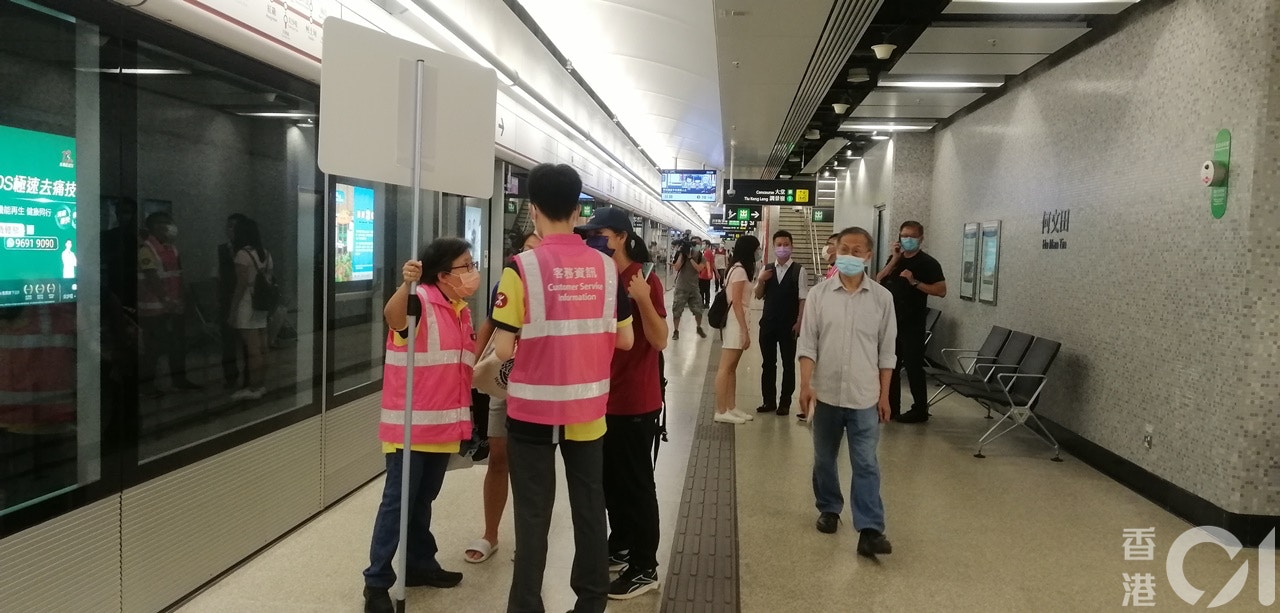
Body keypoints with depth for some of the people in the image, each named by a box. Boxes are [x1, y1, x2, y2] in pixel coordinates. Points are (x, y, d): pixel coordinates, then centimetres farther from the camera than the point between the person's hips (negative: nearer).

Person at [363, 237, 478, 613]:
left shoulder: (461, 311, 10)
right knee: (398, 501, -3)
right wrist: (406, 284, -58)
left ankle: (419, 564, 32)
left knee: (423, 499, 19)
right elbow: (393, 316, -40)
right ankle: (377, 582, 6)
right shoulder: (420, 302, -15)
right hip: (409, 424, -8)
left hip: (443, 425, 8)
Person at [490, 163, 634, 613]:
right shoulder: (605, 267, -1)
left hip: (534, 409, -3)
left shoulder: (522, 268, -14)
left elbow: (503, 349, -14)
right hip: (587, 408, 4)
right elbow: (624, 340, 4)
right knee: (589, 507, 15)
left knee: (533, 514, 7)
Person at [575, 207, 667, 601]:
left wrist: (643, 300, -31)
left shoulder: (644, 279, -13)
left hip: (636, 403, -7)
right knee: (610, 479, 17)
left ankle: (644, 568, 12)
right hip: (604, 398, 7)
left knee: (636, 484, 1)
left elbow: (659, 341, -18)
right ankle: (620, 548, 34)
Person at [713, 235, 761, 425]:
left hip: (736, 322, 10)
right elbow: (736, 303, -18)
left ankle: (731, 408, 17)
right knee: (725, 368, -6)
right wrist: (745, 331, -18)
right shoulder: (740, 270, -14)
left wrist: (744, 329, 15)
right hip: (734, 323, -10)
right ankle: (721, 411, -3)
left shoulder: (738, 269, 15)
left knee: (732, 368, 12)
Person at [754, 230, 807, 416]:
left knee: (788, 364, 5)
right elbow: (758, 296, 9)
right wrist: (761, 281, -10)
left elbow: (803, 299, -7)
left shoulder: (799, 270, -5)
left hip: (789, 325, -4)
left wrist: (799, 322, -13)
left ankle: (785, 403, 13)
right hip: (768, 323, 4)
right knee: (768, 363, 10)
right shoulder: (767, 269, 7)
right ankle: (769, 401, 20)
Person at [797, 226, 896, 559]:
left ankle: (870, 530, -1)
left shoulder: (882, 298, -1)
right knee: (824, 459, 15)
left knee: (866, 465, -2)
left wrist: (884, 395, 1)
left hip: (864, 396, -1)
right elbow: (808, 343, -3)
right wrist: (805, 385, -12)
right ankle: (829, 509, 34)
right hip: (826, 393, 1)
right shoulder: (819, 294, -2)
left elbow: (886, 351, 3)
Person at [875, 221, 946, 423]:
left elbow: (941, 291, -13)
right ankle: (891, 407, 19)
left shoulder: (928, 263, -5)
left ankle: (920, 410, 8)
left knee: (913, 366, -2)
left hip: (912, 324, -6)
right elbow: (879, 282, 1)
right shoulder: (895, 259, 13)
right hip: (891, 321, 6)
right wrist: (895, 259, -5)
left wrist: (914, 282, -19)